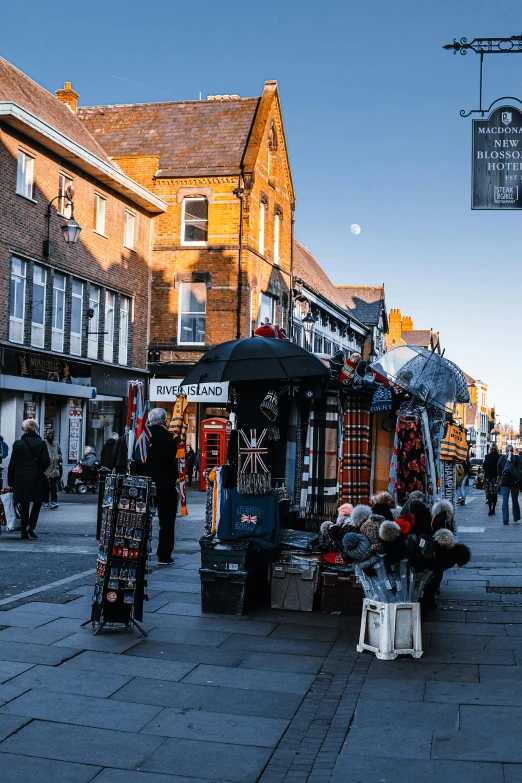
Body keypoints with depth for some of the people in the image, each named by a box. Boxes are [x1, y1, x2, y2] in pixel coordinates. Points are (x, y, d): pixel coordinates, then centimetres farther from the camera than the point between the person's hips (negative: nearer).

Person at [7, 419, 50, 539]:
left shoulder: (17, 444, 0)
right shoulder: (41, 443, -5)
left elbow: (12, 464, 1)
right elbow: (46, 461, -10)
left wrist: (10, 481, 6)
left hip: (20, 479, 2)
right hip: (36, 479, -2)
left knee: (24, 505, 11)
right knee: (37, 502, 13)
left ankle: (24, 531, 10)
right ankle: (31, 526, -4)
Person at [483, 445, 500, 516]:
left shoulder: (487, 457, -11)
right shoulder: (499, 457, -6)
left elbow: (484, 467, -8)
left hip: (489, 476, -2)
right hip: (496, 476, 2)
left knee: (489, 493, 2)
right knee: (495, 493, 12)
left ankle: (490, 509, -10)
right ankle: (493, 509, 16)